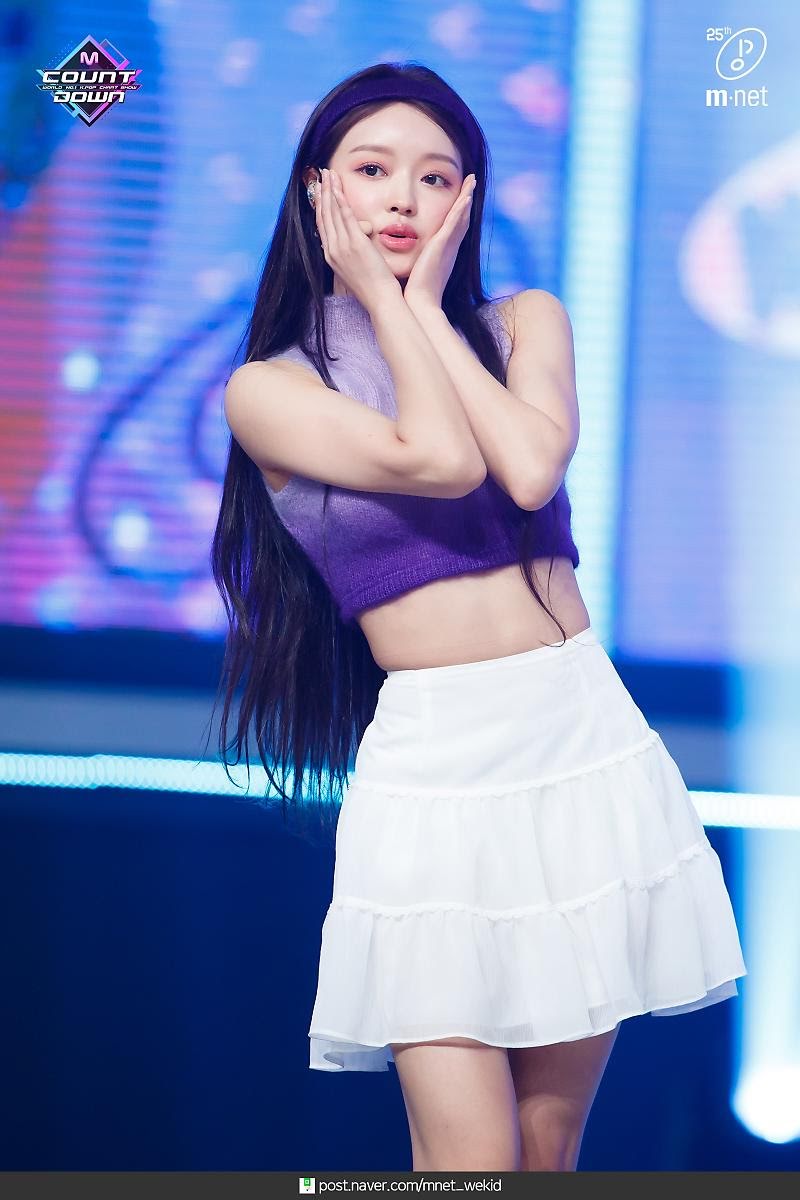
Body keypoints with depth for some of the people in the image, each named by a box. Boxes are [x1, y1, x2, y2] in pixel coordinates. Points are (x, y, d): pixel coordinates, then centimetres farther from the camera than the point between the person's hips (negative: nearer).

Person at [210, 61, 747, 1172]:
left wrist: (425, 301, -4)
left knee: (548, 1149, 9)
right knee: (471, 1161, -9)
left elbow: (533, 468, -11)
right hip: (436, 759, -3)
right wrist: (377, 297, -4)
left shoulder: (525, 322, 11)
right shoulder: (269, 389, 1)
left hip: (590, 742, 3)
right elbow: (442, 462, -16)